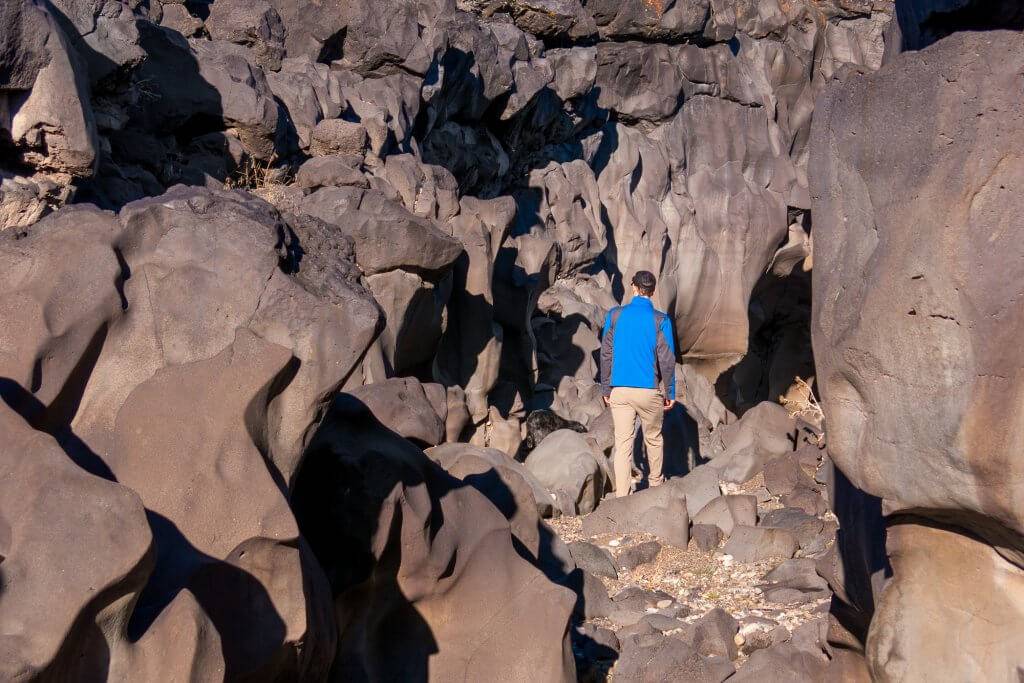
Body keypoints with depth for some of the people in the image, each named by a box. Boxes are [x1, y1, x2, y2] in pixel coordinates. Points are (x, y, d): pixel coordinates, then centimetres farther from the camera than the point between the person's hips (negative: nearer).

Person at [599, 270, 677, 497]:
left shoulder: (615, 315, 0)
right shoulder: (660, 320, -6)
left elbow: (606, 355, 2)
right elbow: (667, 360, -5)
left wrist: (606, 389, 9)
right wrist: (670, 392, 5)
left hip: (620, 391, 1)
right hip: (650, 391, -1)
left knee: (623, 444, 1)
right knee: (653, 439, 19)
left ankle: (622, 497, -4)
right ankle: (656, 484, 36)